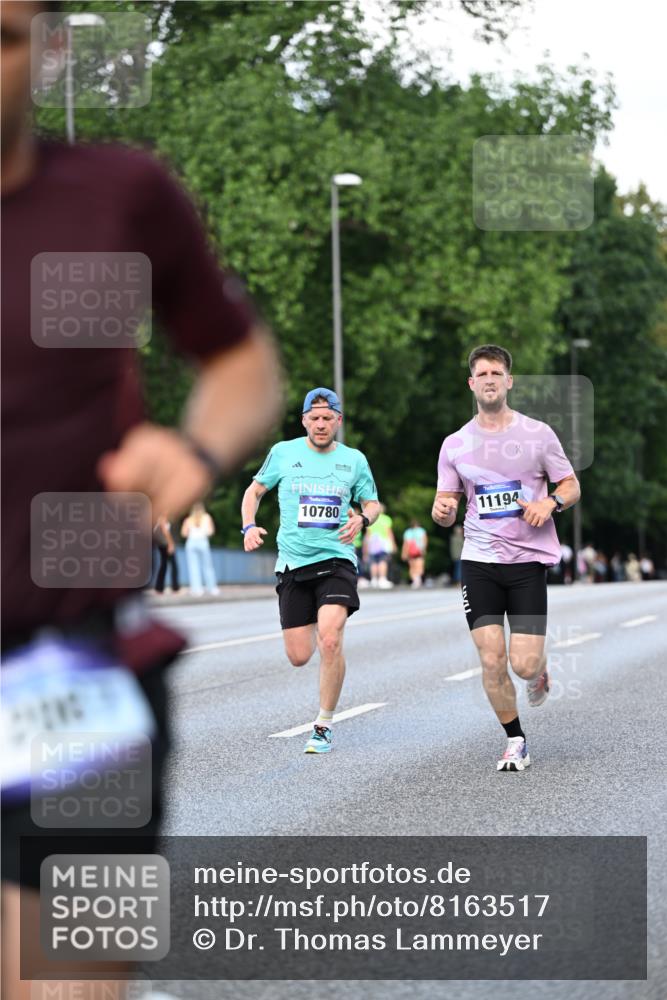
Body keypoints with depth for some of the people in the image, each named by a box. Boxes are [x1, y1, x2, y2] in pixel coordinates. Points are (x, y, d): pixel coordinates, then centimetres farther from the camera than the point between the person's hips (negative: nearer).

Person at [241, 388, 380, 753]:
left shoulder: (354, 459, 6)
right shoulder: (283, 453, 4)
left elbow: (372, 503, 17)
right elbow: (255, 490, 16)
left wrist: (362, 519, -6)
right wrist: (249, 526, -2)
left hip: (336, 560, -1)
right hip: (293, 561, 1)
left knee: (330, 642, -22)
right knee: (299, 657, 0)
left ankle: (324, 726, -8)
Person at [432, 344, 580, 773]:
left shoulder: (537, 433, 0)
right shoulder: (455, 444, 5)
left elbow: (571, 485, 7)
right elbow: (444, 510, 8)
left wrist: (551, 502, -15)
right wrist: (443, 511, -16)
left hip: (530, 560, -2)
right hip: (479, 561, 2)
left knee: (524, 665, -8)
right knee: (492, 661, -5)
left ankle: (540, 668, 29)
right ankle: (516, 741, 14)